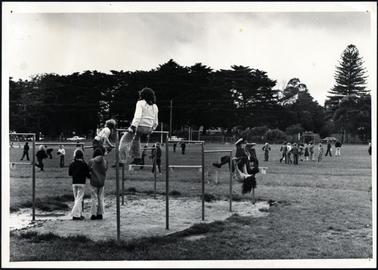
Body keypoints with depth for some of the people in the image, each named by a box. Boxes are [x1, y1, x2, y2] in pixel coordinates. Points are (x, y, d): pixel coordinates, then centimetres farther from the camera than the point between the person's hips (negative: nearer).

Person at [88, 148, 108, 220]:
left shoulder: (91, 161, -9)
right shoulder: (105, 161, -3)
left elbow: (88, 170, -2)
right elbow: (105, 169, 4)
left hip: (94, 182, -2)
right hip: (102, 182, 2)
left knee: (94, 198, 2)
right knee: (101, 198, 10)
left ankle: (93, 214, 0)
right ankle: (100, 214, 12)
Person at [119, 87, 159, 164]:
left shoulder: (140, 103, -5)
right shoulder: (155, 107, 14)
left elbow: (138, 116, -19)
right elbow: (156, 122, 18)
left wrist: (133, 127, -23)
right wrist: (151, 130, 29)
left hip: (139, 126, -7)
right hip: (148, 129, 7)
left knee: (125, 140, 4)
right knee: (136, 137, 33)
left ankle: (122, 160, -3)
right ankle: (137, 157, 29)